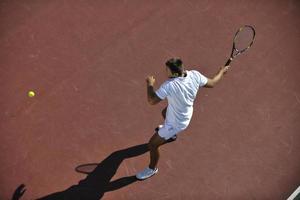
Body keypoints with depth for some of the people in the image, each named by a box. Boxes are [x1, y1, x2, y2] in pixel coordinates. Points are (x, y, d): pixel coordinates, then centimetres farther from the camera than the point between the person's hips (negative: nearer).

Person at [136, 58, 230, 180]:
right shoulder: (195, 75, -23)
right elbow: (211, 83, -7)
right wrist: (222, 71, 11)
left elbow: (152, 100, -37)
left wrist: (150, 84, -19)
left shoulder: (169, 85, -41)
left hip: (176, 123, -8)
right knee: (165, 112, 40)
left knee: (152, 145, 9)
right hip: (186, 114, 8)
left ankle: (152, 169, 34)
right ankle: (171, 134, 70)